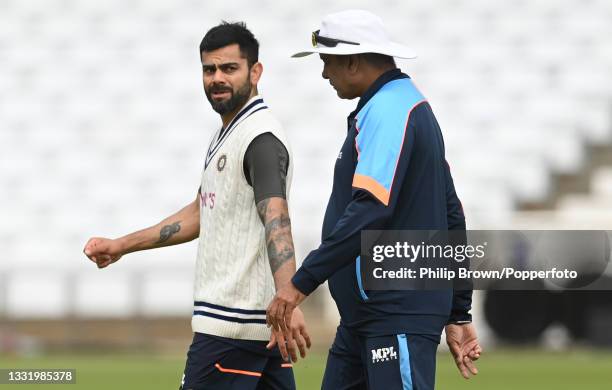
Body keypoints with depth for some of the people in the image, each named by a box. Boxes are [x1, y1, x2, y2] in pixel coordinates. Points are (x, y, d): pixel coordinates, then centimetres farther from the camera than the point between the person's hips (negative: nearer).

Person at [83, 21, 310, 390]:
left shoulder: (261, 137, -14)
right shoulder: (227, 134, 18)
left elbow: (276, 221, -28)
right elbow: (201, 214, 30)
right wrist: (121, 246, 30)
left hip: (232, 322, -10)